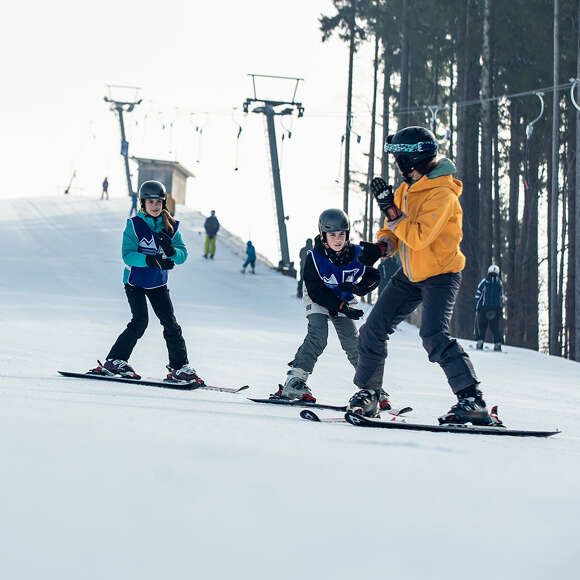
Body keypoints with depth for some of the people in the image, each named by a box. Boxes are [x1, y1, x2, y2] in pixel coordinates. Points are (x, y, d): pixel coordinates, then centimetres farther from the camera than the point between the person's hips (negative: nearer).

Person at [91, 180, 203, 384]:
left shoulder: (170, 226, 1)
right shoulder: (134, 225, -10)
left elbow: (183, 254, -3)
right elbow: (128, 255, -19)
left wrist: (171, 251, -25)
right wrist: (152, 260, -33)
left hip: (158, 283, 4)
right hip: (135, 281, -4)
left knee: (170, 323, -2)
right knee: (140, 321, -16)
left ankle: (179, 367, 6)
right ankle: (115, 361, -5)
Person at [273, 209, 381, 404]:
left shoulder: (357, 254, -17)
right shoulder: (314, 257, -24)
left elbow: (373, 277, -6)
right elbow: (315, 291, -22)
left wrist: (358, 287, -28)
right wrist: (341, 307, -28)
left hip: (345, 301, 3)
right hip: (318, 300, -3)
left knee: (352, 342, -6)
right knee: (317, 336, -23)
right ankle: (294, 381, -26)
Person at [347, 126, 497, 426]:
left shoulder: (442, 194, -22)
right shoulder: (408, 187, 5)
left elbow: (418, 237, -29)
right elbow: (396, 229, 14)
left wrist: (390, 210, -28)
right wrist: (382, 246, -7)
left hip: (441, 274, -9)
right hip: (411, 274, 9)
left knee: (434, 335, -26)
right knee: (374, 329, 6)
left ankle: (472, 400, -25)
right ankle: (367, 393, 22)